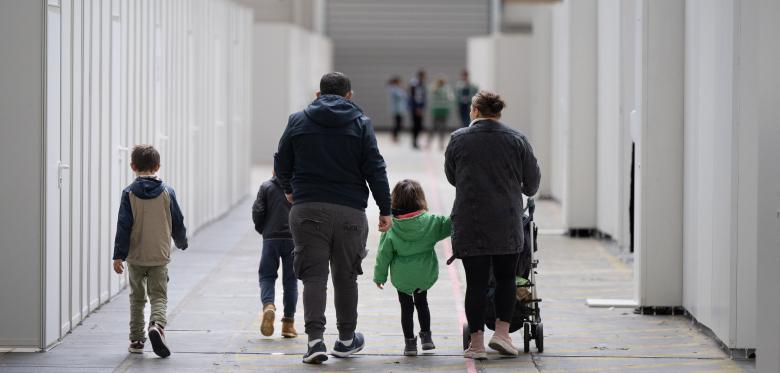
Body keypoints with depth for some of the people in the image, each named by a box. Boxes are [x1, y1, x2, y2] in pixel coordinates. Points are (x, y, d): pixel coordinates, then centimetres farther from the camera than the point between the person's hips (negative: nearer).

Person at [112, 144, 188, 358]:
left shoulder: (129, 194, -6)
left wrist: (119, 255, -6)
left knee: (137, 298, 14)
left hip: (135, 256, 0)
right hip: (160, 256, 0)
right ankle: (157, 325, -27)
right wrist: (181, 242, 24)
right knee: (159, 296, 2)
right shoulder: (167, 192, -2)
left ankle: (136, 340, 17)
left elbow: (124, 226, -8)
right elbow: (177, 222, 4)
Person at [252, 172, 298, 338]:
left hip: (271, 239, -1)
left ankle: (268, 305, -21)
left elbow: (257, 212, -3)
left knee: (266, 276, 8)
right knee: (290, 281, 7)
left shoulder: (266, 187, 4)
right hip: (294, 239, 1)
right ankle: (288, 323, 6)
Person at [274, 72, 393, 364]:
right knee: (346, 276, 12)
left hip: (307, 209, 0)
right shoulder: (360, 123, 2)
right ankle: (346, 340, 23)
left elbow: (281, 164, 11)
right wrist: (385, 210, 3)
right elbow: (375, 170, -2)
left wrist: (289, 190, 31)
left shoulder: (298, 121, 6)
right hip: (350, 210, 0)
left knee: (313, 275, 0)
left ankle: (315, 338, -14)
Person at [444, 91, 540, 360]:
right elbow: (532, 181, 8)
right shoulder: (517, 140, 2)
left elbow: (451, 177, 13)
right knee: (506, 277, 15)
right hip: (507, 224, 1)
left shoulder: (458, 139, 0)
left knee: (476, 282, 2)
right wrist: (525, 192, 32)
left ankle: (476, 342, 2)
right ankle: (502, 332, 5)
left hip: (469, 224, -1)